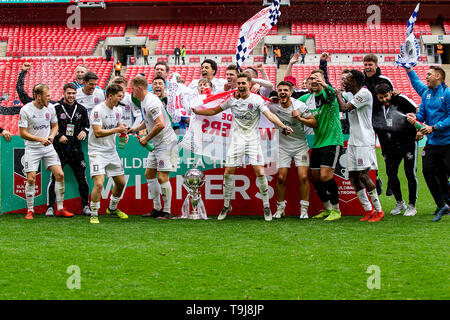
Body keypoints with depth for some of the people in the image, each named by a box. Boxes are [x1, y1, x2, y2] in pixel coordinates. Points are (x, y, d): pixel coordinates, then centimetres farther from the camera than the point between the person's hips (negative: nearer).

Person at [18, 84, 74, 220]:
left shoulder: (50, 108, 2)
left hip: (48, 147, 4)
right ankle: (30, 211, 3)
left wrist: (51, 136, -5)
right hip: (32, 149, -4)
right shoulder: (25, 110, -12)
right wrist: (40, 139, -21)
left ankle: (60, 209, 4)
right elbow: (23, 133, -11)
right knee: (31, 179, -10)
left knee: (60, 175, -6)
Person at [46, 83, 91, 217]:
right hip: (59, 148, -3)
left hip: (76, 149, 3)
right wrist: (59, 136, -11)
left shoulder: (81, 109, 10)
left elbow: (87, 125, 19)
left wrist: (84, 131, -1)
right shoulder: (55, 108, -1)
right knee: (55, 177, -8)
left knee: (82, 178, 3)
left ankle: (85, 206, 14)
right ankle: (50, 207, -1)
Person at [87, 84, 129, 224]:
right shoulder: (98, 110, -17)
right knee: (99, 183, -20)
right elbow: (98, 132, -23)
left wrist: (123, 134, 0)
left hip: (111, 151, 8)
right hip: (97, 151, -8)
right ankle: (94, 215, -6)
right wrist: (116, 130, -27)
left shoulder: (117, 110, 6)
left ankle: (112, 208, 36)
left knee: (121, 183, 12)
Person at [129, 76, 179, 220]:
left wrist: (146, 139, -20)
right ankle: (157, 209, 18)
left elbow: (160, 124, -29)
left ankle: (167, 211, -3)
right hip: (156, 144, 11)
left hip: (166, 143, -11)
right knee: (149, 174, 12)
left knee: (162, 177, -10)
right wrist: (135, 129, 17)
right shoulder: (144, 101, 11)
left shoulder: (151, 102, -21)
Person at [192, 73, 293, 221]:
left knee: (260, 172, -11)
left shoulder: (256, 99, -6)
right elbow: (215, 110, 16)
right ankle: (226, 206, 12)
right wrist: (197, 111, 10)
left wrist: (283, 127, -30)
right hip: (237, 140, 3)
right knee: (228, 172, -2)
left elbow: (269, 115, -16)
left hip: (253, 140, -3)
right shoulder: (232, 100, 4)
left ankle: (266, 206, 1)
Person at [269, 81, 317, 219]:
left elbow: (314, 123, -7)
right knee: (281, 177, -5)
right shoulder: (273, 106, -9)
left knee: (303, 177, -9)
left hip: (300, 145, -1)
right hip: (283, 146, 1)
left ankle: (304, 209, 1)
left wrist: (300, 118, -23)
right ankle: (280, 208, 10)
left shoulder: (300, 106, -11)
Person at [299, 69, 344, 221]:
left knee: (325, 175, -15)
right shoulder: (307, 98, 11)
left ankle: (336, 210, -3)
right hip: (317, 143, 8)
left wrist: (325, 86, -56)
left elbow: (332, 94, -33)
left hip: (332, 140, -8)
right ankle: (327, 209, 23)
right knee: (315, 177, 9)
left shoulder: (327, 93, -9)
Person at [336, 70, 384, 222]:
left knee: (363, 175, -11)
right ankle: (368, 209, 13)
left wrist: (339, 95, 0)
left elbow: (345, 108, -18)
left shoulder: (364, 93, -13)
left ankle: (379, 210, -3)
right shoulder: (349, 94, 14)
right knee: (353, 175, 5)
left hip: (365, 141, -9)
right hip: (353, 141, 9)